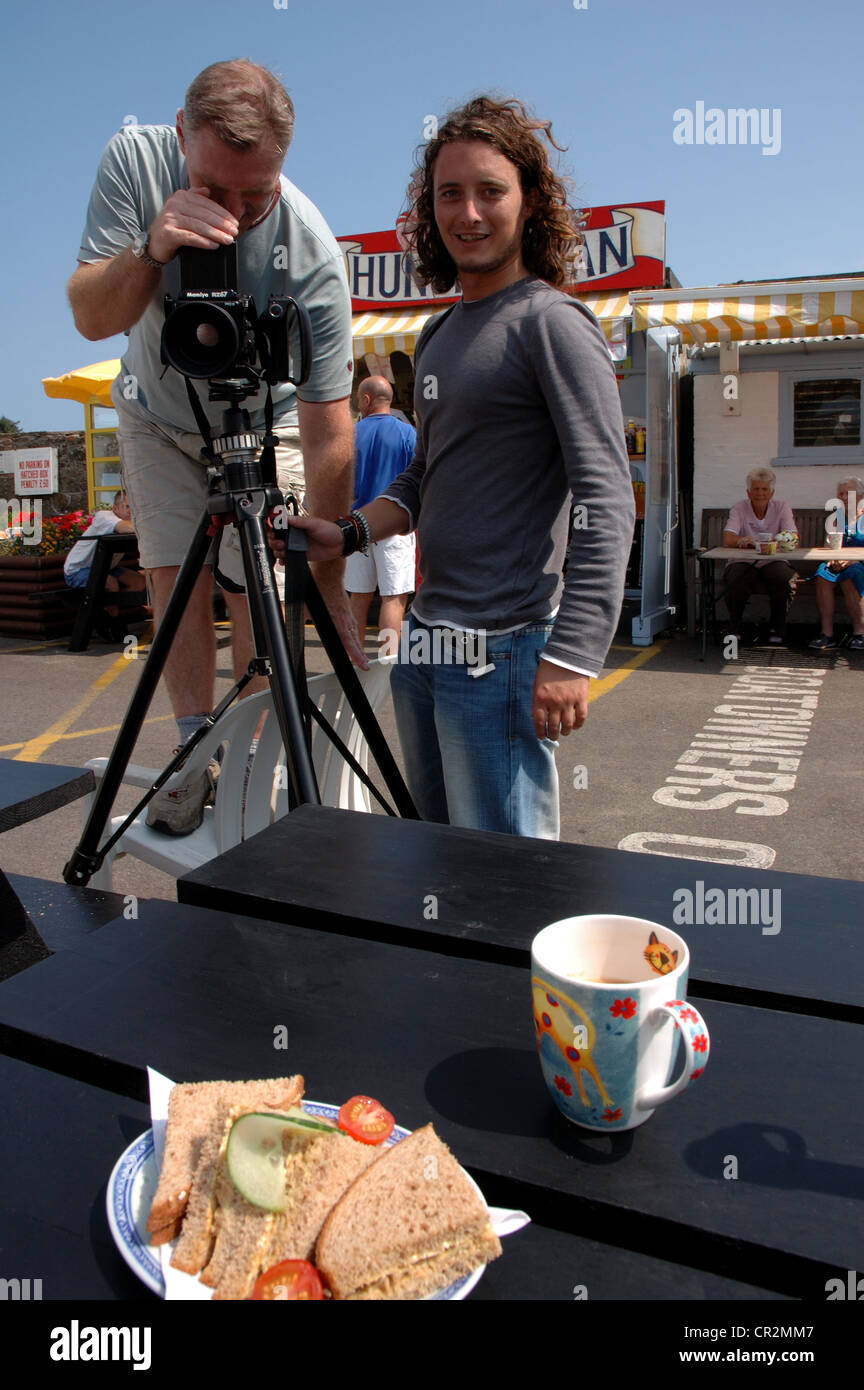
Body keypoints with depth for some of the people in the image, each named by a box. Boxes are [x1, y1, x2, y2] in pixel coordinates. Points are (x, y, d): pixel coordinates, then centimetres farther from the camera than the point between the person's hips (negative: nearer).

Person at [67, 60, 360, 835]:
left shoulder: (312, 253, -34)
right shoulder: (136, 160, -24)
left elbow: (328, 433, -35)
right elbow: (91, 319, -24)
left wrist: (330, 588, -37)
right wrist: (150, 251, -46)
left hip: (261, 425, -2)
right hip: (156, 414, 3)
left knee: (256, 587, -10)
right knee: (174, 573, -4)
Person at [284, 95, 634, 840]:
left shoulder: (552, 323, -9)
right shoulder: (438, 335, 16)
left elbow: (605, 503, -17)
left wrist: (572, 656, -24)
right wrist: (349, 533, 5)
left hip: (502, 651, -8)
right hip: (424, 641, 9)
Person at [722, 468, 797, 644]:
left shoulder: (782, 508, 3)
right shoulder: (739, 508, 1)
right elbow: (727, 539, -13)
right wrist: (741, 541, -38)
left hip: (772, 562, 1)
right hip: (742, 563, -1)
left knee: (785, 579, -30)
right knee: (736, 581, -33)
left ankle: (777, 630, -9)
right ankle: (735, 628, -8)